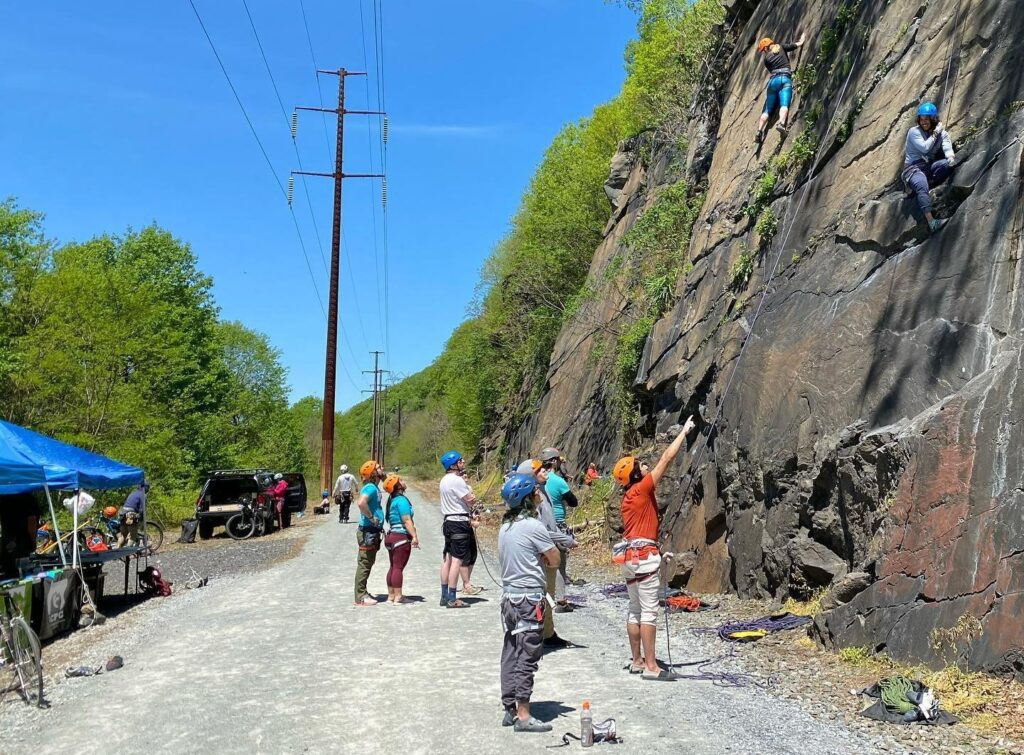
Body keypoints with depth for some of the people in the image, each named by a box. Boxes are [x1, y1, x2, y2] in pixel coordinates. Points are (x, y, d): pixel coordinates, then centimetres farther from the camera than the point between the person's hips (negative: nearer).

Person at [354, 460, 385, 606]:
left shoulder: (374, 487, 14)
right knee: (364, 564, -5)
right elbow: (361, 503, -36)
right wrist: (371, 517, -25)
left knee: (367, 564, 17)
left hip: (373, 531, 10)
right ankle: (361, 597, -1)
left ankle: (362, 593, 26)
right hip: (368, 532, -10)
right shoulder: (370, 487, -17)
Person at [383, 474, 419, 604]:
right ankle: (398, 597, -3)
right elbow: (407, 520, -20)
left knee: (393, 567, 14)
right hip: (402, 536, -9)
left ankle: (391, 596, 20)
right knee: (398, 567, -6)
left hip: (391, 535, 9)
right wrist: (414, 536, -22)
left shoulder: (392, 500, 14)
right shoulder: (401, 500, -14)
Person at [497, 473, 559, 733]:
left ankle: (510, 710, 19)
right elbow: (555, 560, -7)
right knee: (527, 656, -4)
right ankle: (523, 716, -1)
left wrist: (535, 562, 5)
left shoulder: (505, 526, 9)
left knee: (511, 653, 12)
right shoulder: (533, 526, -15)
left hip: (509, 595, 8)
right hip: (529, 598, -8)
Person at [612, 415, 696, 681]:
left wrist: (657, 551, 22)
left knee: (635, 610, 12)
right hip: (643, 556, -9)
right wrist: (684, 432, -2)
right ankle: (651, 666, -7)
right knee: (649, 611, -8)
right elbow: (666, 459, -9)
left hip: (629, 556, 9)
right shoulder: (642, 489, -9)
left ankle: (637, 662, 18)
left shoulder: (629, 497, 15)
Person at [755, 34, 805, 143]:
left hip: (773, 81, 2)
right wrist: (802, 38, 43)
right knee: (784, 105, -22)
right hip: (785, 79, -2)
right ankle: (781, 123, -47)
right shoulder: (781, 47, 16)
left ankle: (760, 130, -4)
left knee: (767, 110, 7)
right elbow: (799, 44, 22)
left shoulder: (766, 59, 17)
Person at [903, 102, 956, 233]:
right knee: (922, 186, -37)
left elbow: (947, 148, -9)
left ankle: (920, 185, -27)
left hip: (930, 167, 5)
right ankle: (931, 222, -50)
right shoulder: (914, 131, -2)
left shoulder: (942, 133, 9)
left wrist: (951, 156, -30)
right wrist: (936, 133, -8)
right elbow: (925, 148, -16)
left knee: (948, 164, -28)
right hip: (914, 168, -5)